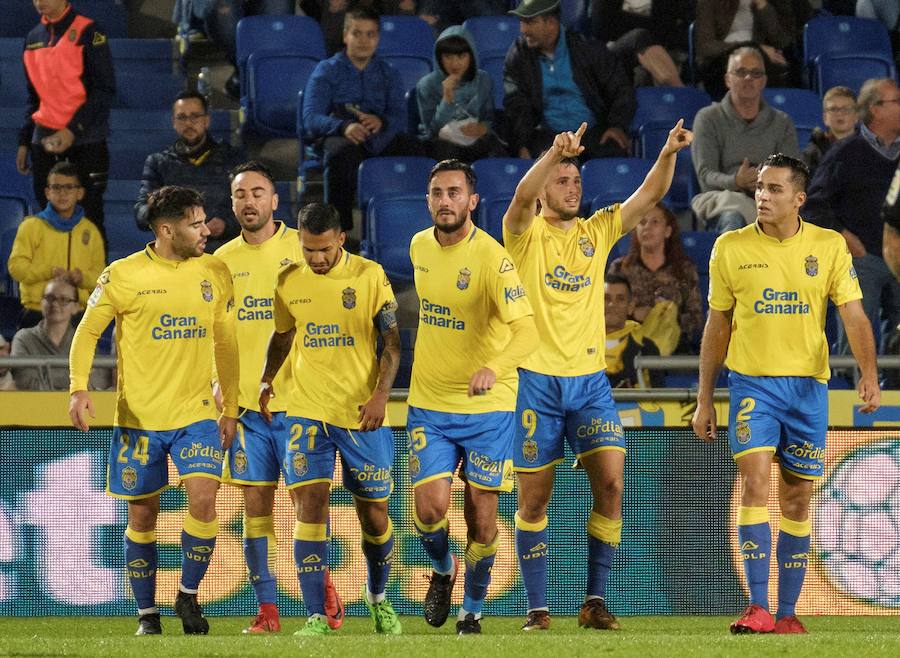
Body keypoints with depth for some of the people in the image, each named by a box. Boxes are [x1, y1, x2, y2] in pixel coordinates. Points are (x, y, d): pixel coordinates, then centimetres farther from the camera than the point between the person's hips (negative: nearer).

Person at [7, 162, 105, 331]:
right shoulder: (32, 226, 5)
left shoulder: (90, 230, 14)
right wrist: (49, 272, -16)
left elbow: (99, 274, 13)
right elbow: (16, 266, -2)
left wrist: (83, 277, -10)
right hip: (37, 313, -2)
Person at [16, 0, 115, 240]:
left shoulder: (87, 32, -6)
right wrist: (24, 142, 15)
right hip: (45, 138, 5)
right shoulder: (34, 38, 13)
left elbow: (104, 90, -10)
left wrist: (73, 130, -19)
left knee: (89, 214, -6)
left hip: (84, 139, -5)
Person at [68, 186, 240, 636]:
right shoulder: (122, 277, -6)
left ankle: (189, 595, 3)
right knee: (143, 516, 4)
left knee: (203, 499, -16)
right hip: (138, 415, -1)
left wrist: (231, 408, 11)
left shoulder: (214, 272, 4)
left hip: (196, 412, 1)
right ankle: (147, 613, 17)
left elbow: (226, 343, 13)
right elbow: (87, 332, 1)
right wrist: (79, 388, -14)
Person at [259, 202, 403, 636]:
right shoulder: (289, 281, 4)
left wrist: (381, 394, -14)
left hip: (362, 414, -1)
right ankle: (316, 616, -12)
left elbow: (391, 341, -2)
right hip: (305, 412, 1)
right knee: (309, 506, -13)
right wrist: (266, 378, 4)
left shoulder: (369, 276, -4)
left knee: (374, 514, 7)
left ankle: (378, 597, 34)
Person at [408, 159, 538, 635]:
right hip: (429, 404, 3)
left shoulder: (492, 258, -17)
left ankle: (472, 610, 23)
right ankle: (442, 570, 22)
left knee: (481, 518, 2)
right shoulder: (419, 247, 2)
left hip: (487, 405, -3)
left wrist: (493, 367, -45)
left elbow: (526, 332, -27)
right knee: (430, 509, -10)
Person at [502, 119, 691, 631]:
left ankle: (596, 602, -3)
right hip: (536, 382, -3)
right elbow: (522, 195, -22)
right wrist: (557, 151, -39)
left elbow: (650, 195, 0)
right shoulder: (527, 235, -1)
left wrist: (669, 153, -19)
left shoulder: (598, 232, 9)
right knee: (535, 499, 2)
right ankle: (538, 609, 10)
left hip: (591, 381, 3)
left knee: (611, 483, -10)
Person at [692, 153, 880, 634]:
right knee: (755, 481, -17)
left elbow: (853, 315, -3)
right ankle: (757, 607, -19)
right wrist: (704, 400, 8)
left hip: (808, 383, 1)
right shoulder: (730, 248, 1)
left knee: (797, 500, 6)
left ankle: (787, 613, 14)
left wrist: (869, 373, -20)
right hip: (752, 382, -1)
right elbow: (717, 327, 8)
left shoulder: (829, 247, 0)